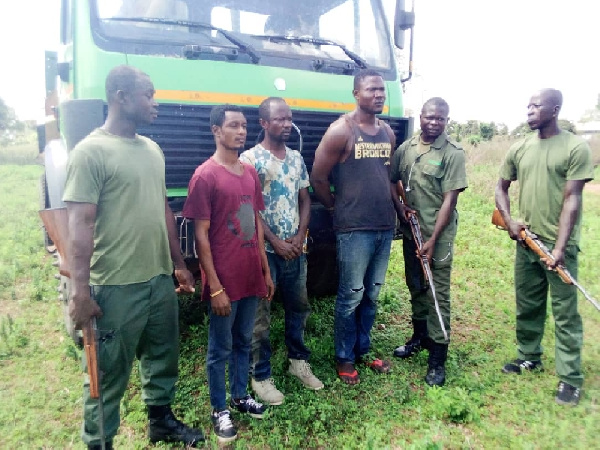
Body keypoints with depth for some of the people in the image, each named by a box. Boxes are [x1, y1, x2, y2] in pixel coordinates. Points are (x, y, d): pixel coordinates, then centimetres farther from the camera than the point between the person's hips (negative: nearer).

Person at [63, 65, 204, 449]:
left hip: (160, 279, 7)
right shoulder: (91, 151, -11)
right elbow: (80, 224, -16)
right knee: (109, 373, 8)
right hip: (117, 287, -7)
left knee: (163, 357, 21)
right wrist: (80, 291, -19)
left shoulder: (153, 150, 10)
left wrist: (179, 264, 15)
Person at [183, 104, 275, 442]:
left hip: (252, 277, 6)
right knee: (220, 348, 10)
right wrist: (215, 287, -15)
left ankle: (241, 395, 39)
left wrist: (266, 271, 12)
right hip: (224, 281, -6)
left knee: (244, 342, 20)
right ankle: (220, 409, 28)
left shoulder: (250, 173, 8)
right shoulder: (205, 176, -12)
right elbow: (201, 236, -13)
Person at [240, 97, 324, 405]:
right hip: (264, 249, -6)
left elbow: (305, 200, 11)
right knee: (260, 315, 4)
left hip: (296, 248, 6)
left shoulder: (297, 158, 10)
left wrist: (300, 237, -3)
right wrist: (277, 243, -12)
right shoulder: (250, 159, -8)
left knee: (298, 307, 17)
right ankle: (261, 376, 18)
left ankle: (298, 360, 36)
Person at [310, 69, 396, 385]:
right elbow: (317, 178, -8)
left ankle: (363, 351, 32)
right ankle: (344, 358, 21)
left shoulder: (387, 132, 12)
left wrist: (396, 205, 11)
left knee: (371, 295, 16)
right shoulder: (341, 130, -9)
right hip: (354, 230, -6)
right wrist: (339, 208, 0)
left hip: (385, 227, 7)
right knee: (351, 296, 3)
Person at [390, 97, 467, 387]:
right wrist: (400, 206, -6)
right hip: (410, 231, 5)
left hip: (438, 235, -5)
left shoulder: (453, 153, -9)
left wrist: (433, 240, -16)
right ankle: (419, 336, 38)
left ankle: (437, 359, 10)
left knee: (438, 294, -1)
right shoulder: (405, 148, 5)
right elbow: (392, 181, 14)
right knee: (415, 287, 18)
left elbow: (450, 200, -12)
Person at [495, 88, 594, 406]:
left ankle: (570, 378, 14)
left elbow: (572, 200, -12)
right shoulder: (520, 149, 7)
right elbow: (501, 186, 15)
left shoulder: (576, 148, -7)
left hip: (560, 245, -5)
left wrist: (559, 248, -18)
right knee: (527, 306, 16)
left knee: (565, 313, 2)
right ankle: (529, 356, 34)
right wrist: (509, 221, -2)